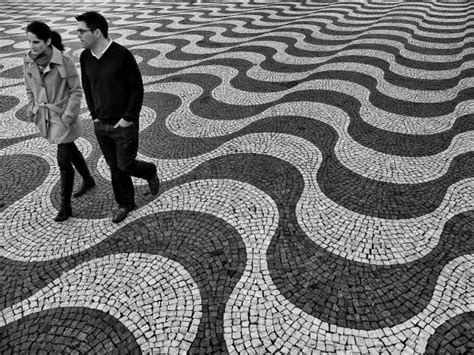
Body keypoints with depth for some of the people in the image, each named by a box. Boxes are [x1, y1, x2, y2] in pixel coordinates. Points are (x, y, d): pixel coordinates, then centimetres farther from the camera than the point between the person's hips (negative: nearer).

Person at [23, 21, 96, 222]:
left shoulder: (64, 61, -20)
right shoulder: (28, 61, -4)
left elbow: (76, 91, -14)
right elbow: (30, 89, 10)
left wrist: (68, 116, -17)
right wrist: (32, 110, 3)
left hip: (63, 116, -6)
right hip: (44, 116, 6)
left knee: (63, 160, -2)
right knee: (70, 151, 22)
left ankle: (65, 207, 12)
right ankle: (88, 180, 46)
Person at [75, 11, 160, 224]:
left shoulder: (122, 55, -17)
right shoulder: (85, 57, 0)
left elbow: (137, 89, -13)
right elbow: (87, 88, 12)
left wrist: (128, 119, -14)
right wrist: (94, 117, 6)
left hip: (124, 125, -5)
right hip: (101, 126, 5)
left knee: (126, 166, 3)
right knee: (114, 167, 14)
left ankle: (150, 172, 35)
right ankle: (125, 204, 31)